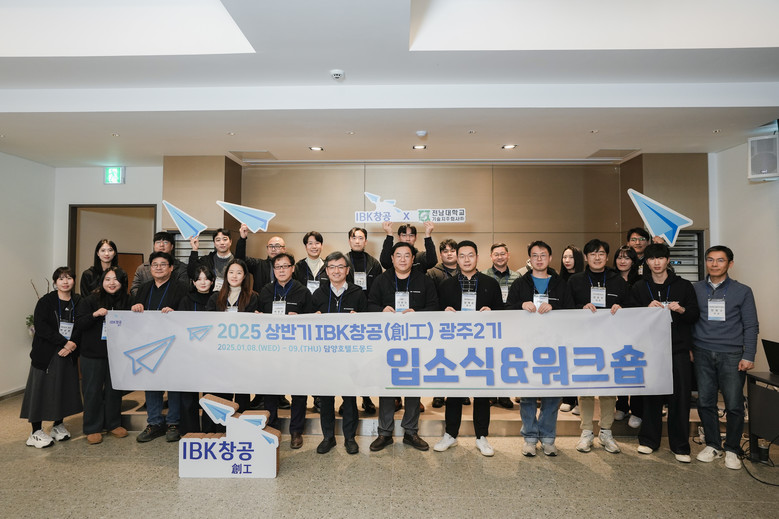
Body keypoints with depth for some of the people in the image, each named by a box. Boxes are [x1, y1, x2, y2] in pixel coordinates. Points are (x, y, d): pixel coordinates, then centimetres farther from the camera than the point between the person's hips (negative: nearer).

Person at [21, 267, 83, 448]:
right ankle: (36, 431, 12)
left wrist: (73, 344, -13)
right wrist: (64, 342, -19)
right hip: (46, 354, -3)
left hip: (68, 354, 4)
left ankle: (58, 426, 24)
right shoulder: (46, 302, -5)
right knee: (41, 389, 1)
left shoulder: (78, 302, 5)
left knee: (65, 389, 9)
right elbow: (41, 326, -15)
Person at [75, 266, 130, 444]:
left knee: (114, 389, 12)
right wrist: (94, 315, -23)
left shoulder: (126, 301, 2)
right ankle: (92, 428, 20)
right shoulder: (91, 300, -5)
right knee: (93, 391, 6)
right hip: (93, 354, -2)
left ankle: (113, 423, 27)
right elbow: (78, 324, -7)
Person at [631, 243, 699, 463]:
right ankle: (649, 440, 19)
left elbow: (695, 315, 7)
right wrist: (648, 309, -13)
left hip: (678, 348, 0)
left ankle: (680, 445, 15)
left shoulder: (683, 286, 7)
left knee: (680, 396, 2)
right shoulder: (639, 288, 8)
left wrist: (681, 310, -13)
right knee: (651, 396, 6)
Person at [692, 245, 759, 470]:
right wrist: (688, 349, 2)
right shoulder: (695, 289, 7)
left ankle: (732, 450, 18)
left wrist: (748, 356, -4)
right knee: (705, 402, 5)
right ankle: (712, 445, 22)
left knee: (734, 405, 1)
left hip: (731, 355, -1)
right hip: (703, 354, 1)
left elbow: (750, 326, 3)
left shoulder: (742, 291, 5)